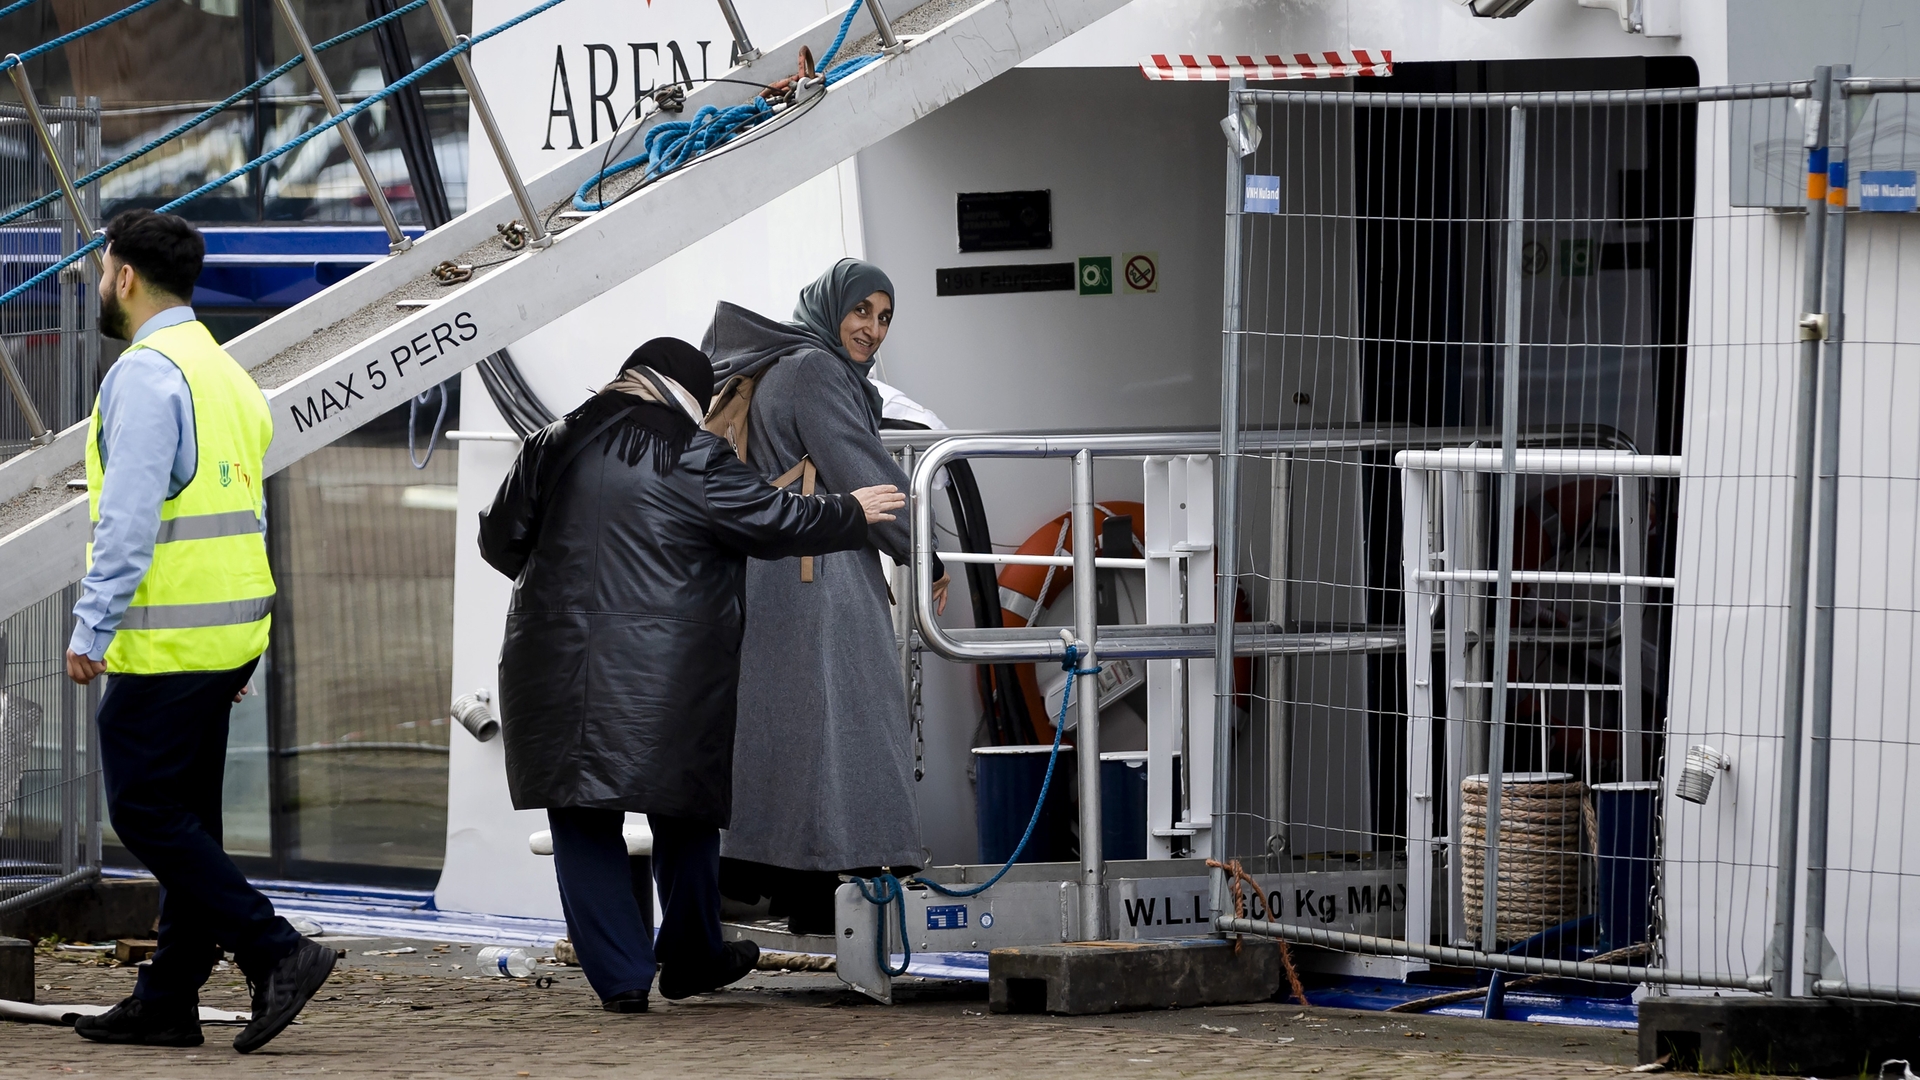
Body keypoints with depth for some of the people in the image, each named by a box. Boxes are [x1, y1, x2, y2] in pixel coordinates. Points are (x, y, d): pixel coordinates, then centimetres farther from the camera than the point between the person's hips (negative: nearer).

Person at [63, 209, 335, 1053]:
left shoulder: (145, 373, -13)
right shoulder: (226, 373, 16)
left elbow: (130, 515, -21)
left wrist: (91, 628, -19)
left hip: (163, 637, -9)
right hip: (227, 635, 9)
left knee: (146, 815, -6)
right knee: (186, 817, 12)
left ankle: (277, 954, -14)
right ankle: (166, 1001, 15)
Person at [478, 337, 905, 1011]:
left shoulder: (555, 447, 8)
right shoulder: (692, 458, -5)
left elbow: (501, 539, 14)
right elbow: (773, 520, -2)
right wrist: (850, 515, 15)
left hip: (556, 666, 3)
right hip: (669, 671, -2)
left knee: (582, 824, 7)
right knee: (685, 814, 15)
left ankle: (620, 977, 2)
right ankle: (690, 960, 25)